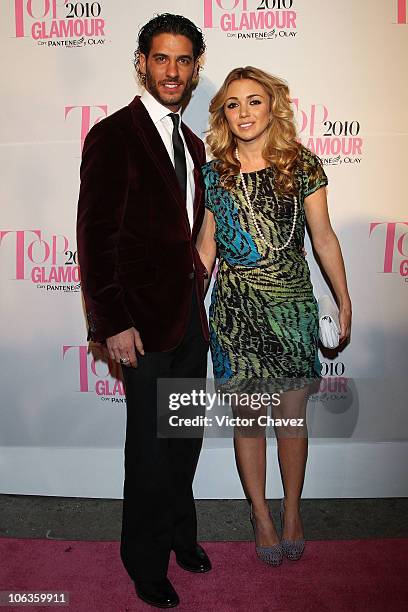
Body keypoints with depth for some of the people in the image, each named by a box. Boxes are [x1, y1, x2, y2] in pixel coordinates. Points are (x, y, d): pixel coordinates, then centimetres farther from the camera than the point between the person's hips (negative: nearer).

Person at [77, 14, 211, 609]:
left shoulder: (192, 143, 14)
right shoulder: (113, 136, -9)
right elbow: (95, 237, -14)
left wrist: (198, 295, 9)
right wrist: (114, 323, -17)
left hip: (190, 314, 7)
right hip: (145, 320, -7)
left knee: (186, 436, 18)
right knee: (151, 448, 7)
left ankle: (181, 532, 41)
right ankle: (146, 561, 31)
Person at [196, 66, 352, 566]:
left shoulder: (303, 165, 0)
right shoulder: (213, 174, 3)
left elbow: (323, 237, 4)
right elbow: (206, 246, 8)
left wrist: (344, 301, 5)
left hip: (293, 307, 0)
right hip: (235, 310, 1)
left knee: (292, 416, 10)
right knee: (247, 418, 9)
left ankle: (292, 512, 33)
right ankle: (261, 515, 30)